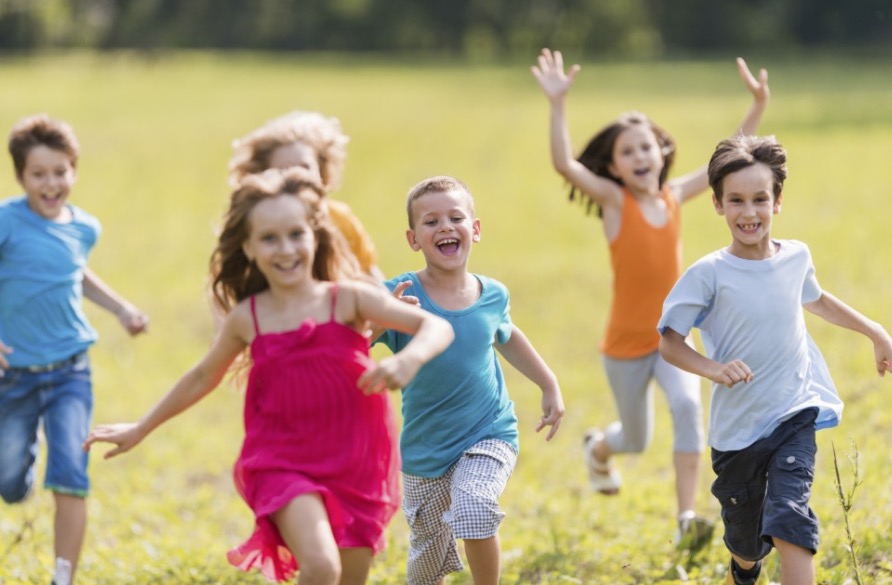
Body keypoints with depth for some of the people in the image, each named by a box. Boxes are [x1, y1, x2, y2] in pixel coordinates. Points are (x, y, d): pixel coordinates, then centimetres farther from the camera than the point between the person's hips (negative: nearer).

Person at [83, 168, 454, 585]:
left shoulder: (348, 300, -6)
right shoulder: (247, 319, -1)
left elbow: (437, 327, -12)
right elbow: (203, 377, 17)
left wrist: (408, 359, -34)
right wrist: (141, 429, 26)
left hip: (355, 469, 1)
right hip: (284, 466, -1)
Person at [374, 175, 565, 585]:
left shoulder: (491, 295, -5)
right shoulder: (400, 296, -15)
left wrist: (549, 386, 20)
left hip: (489, 434, 0)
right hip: (426, 448, 0)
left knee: (474, 507, -30)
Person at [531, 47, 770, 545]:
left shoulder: (674, 195, -2)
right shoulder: (614, 200, -13)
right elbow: (564, 164, -30)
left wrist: (759, 106, -5)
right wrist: (558, 104, -41)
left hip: (672, 336, 2)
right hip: (626, 342, -2)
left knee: (688, 405, -25)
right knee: (637, 440, 14)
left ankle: (687, 516, -22)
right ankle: (599, 448, 52)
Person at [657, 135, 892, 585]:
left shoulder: (796, 257, -1)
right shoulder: (709, 274, -13)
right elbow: (668, 340, -9)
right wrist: (714, 369, -26)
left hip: (795, 417, 1)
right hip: (737, 427, -1)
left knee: (789, 518, -22)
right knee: (747, 542, 14)